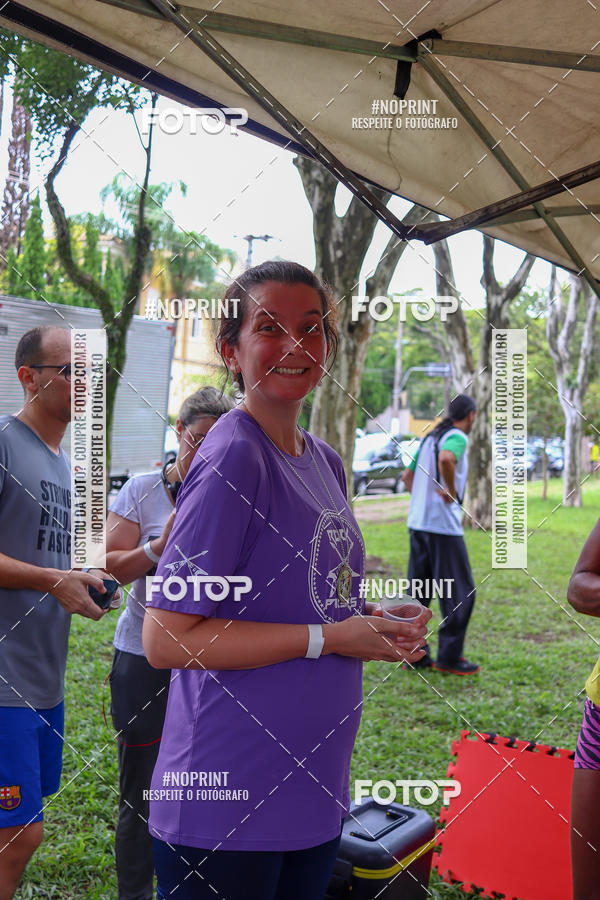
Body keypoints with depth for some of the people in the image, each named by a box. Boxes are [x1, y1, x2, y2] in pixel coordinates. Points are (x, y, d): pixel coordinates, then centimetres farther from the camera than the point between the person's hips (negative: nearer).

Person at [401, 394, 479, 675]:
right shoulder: (457, 438, -10)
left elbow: (407, 475, 22)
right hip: (443, 525, -8)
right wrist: (452, 492, -19)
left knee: (418, 591, 12)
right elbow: (446, 459, -33)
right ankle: (449, 656, 6)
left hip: (417, 523, 8)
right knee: (460, 593, 2)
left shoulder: (429, 437, 16)